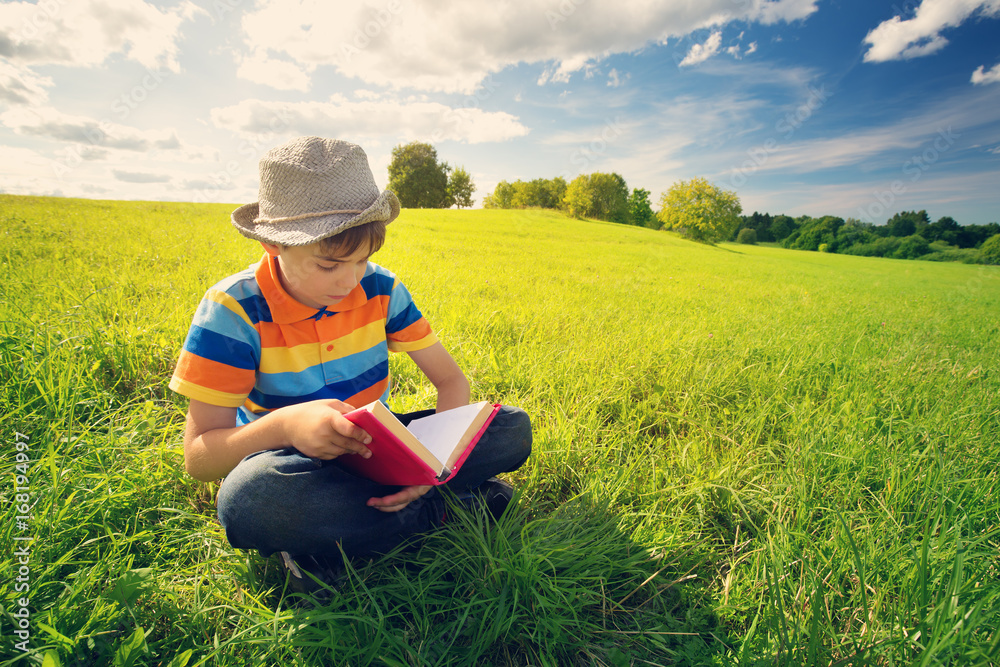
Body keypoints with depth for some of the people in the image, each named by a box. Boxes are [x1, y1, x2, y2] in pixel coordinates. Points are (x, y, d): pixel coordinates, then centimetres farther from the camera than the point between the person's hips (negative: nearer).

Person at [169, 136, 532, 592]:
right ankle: (445, 510, -18)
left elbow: (450, 379, -5)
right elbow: (198, 457, -16)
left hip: (375, 450, 3)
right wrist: (285, 425, -38)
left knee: (514, 428, -13)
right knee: (250, 495, -41)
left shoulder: (381, 289, -8)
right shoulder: (233, 311, -16)